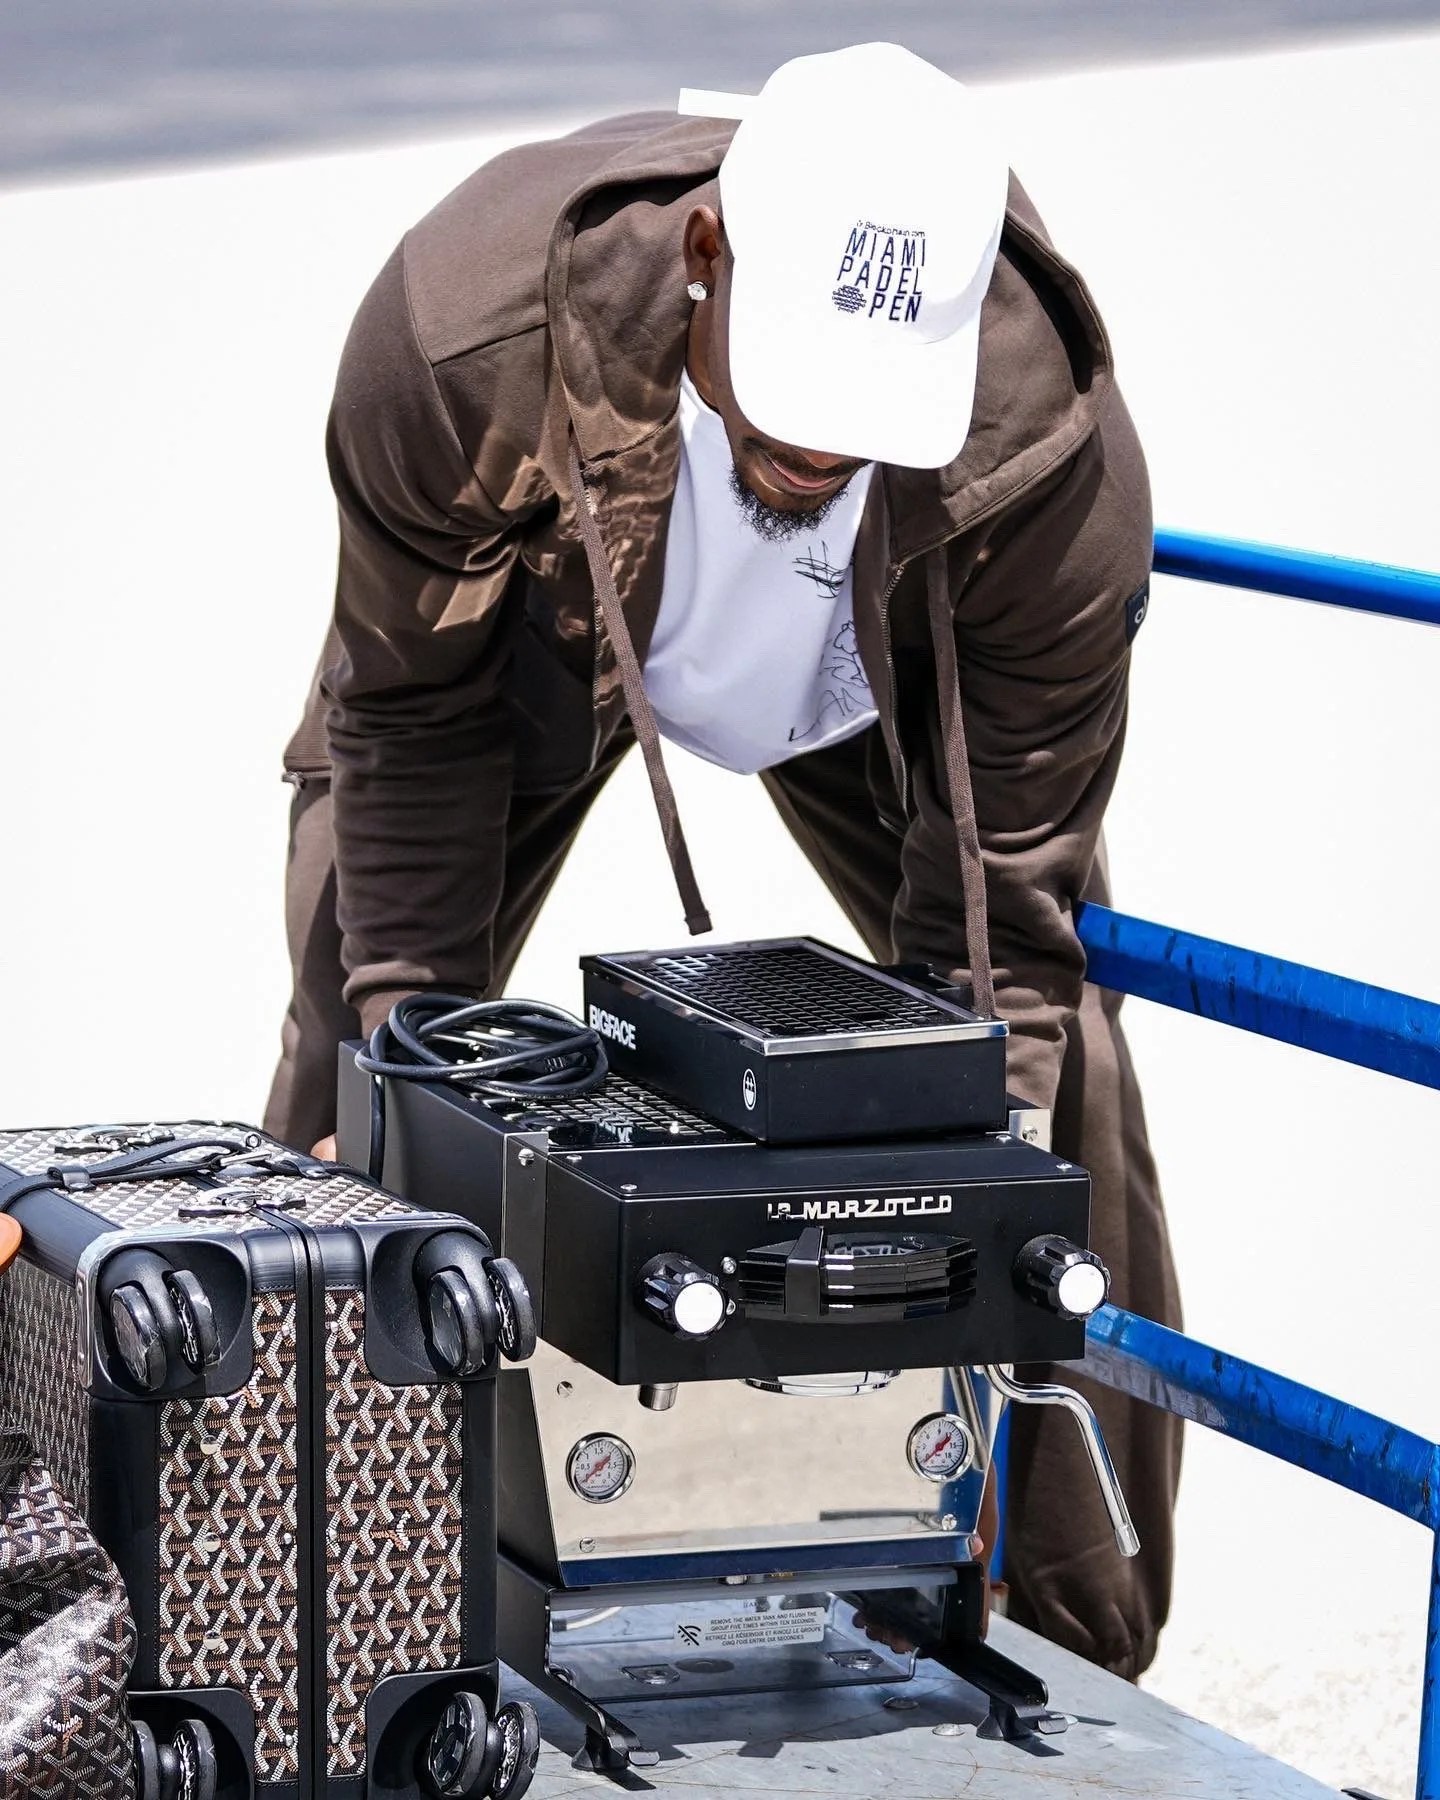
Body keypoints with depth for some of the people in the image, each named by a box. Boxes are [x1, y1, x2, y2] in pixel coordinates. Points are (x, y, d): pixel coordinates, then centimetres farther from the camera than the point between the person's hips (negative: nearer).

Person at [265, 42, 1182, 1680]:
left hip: (879, 680, 0)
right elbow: (412, 728, -23)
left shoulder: (1057, 461, -42)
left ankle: (1079, 1660, 8)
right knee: (350, 1059, -7)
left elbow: (1001, 908, -28)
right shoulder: (466, 332, -43)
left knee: (1057, 1080, -8)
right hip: (523, 625, 0)